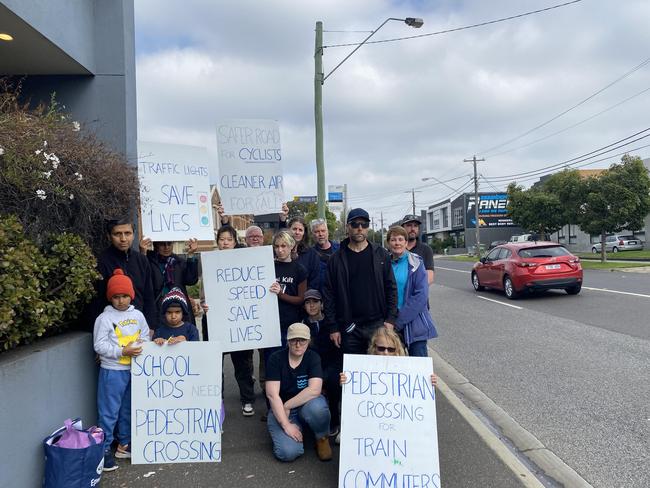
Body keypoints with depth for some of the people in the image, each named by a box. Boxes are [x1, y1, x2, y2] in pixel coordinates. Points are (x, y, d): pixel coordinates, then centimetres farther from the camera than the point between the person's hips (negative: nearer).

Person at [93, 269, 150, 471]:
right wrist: (122, 351, -21)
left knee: (129, 409, 17)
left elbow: (146, 335, 14)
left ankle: (124, 444, 31)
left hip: (134, 369, 5)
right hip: (112, 371, -5)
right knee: (109, 411, 1)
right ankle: (104, 449, 12)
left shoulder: (137, 315, 4)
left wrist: (142, 344, -8)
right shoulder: (104, 318, -10)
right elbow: (99, 345, -13)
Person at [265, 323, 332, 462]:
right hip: (280, 411, 0)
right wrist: (286, 424, -23)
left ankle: (322, 438, -3)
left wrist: (287, 406, -19)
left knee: (316, 407, -35)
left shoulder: (313, 358, -8)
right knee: (288, 452, -24)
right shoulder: (276, 359, -10)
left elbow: (314, 390, -22)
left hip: (306, 405, 0)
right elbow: (272, 394, -16)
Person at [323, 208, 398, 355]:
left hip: (378, 325, 0)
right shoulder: (336, 259, 3)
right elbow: (329, 294, 3)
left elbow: (391, 288, 4)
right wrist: (333, 327, -2)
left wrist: (390, 319, -4)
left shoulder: (381, 254, 5)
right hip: (349, 329, 0)